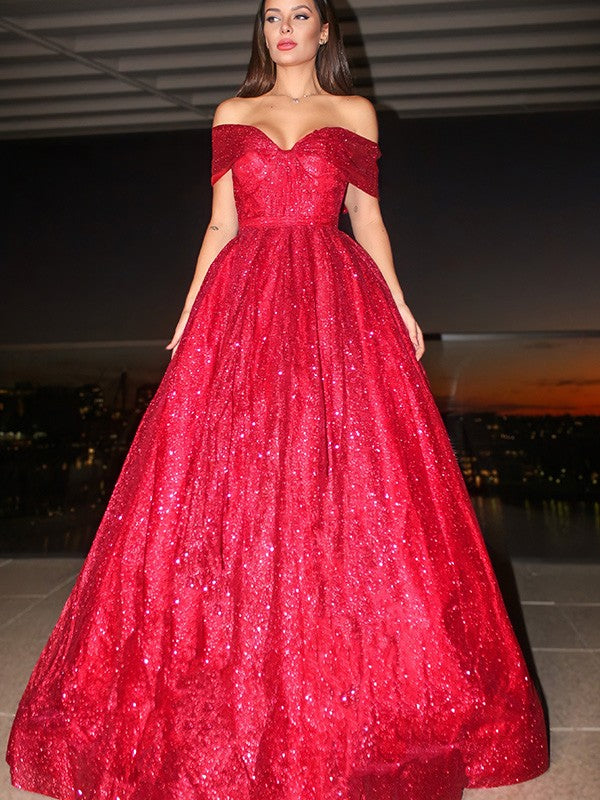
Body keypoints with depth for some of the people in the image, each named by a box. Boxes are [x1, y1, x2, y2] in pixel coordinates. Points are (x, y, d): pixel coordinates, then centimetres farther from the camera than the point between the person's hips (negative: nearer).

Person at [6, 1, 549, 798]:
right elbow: (221, 224, 13)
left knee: (345, 487, -5)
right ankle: (238, 688, 12)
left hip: (337, 308, -1)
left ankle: (355, 688, 12)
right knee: (231, 484, -4)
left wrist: (398, 302, 0)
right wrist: (189, 312, 5)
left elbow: (367, 215, 12)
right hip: (245, 305, 1)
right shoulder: (233, 114, 19)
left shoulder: (355, 113, 17)